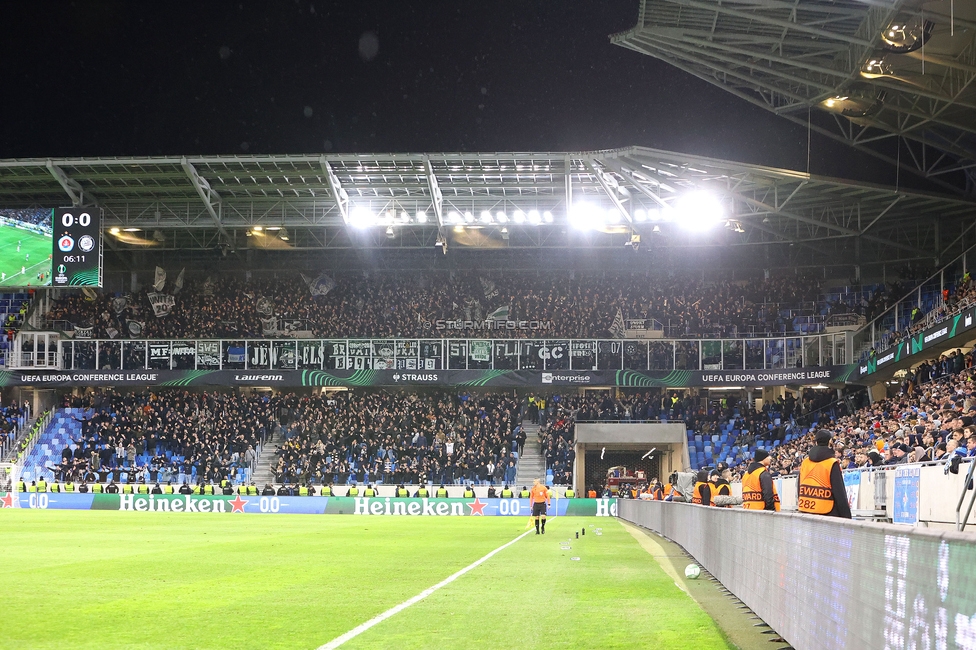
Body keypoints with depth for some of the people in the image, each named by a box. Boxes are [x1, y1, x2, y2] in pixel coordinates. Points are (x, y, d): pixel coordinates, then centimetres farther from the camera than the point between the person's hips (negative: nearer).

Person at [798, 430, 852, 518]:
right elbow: (840, 493, -10)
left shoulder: (805, 462, 7)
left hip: (805, 511, 6)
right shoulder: (832, 464, -9)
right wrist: (846, 515, -5)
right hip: (827, 514, -6)